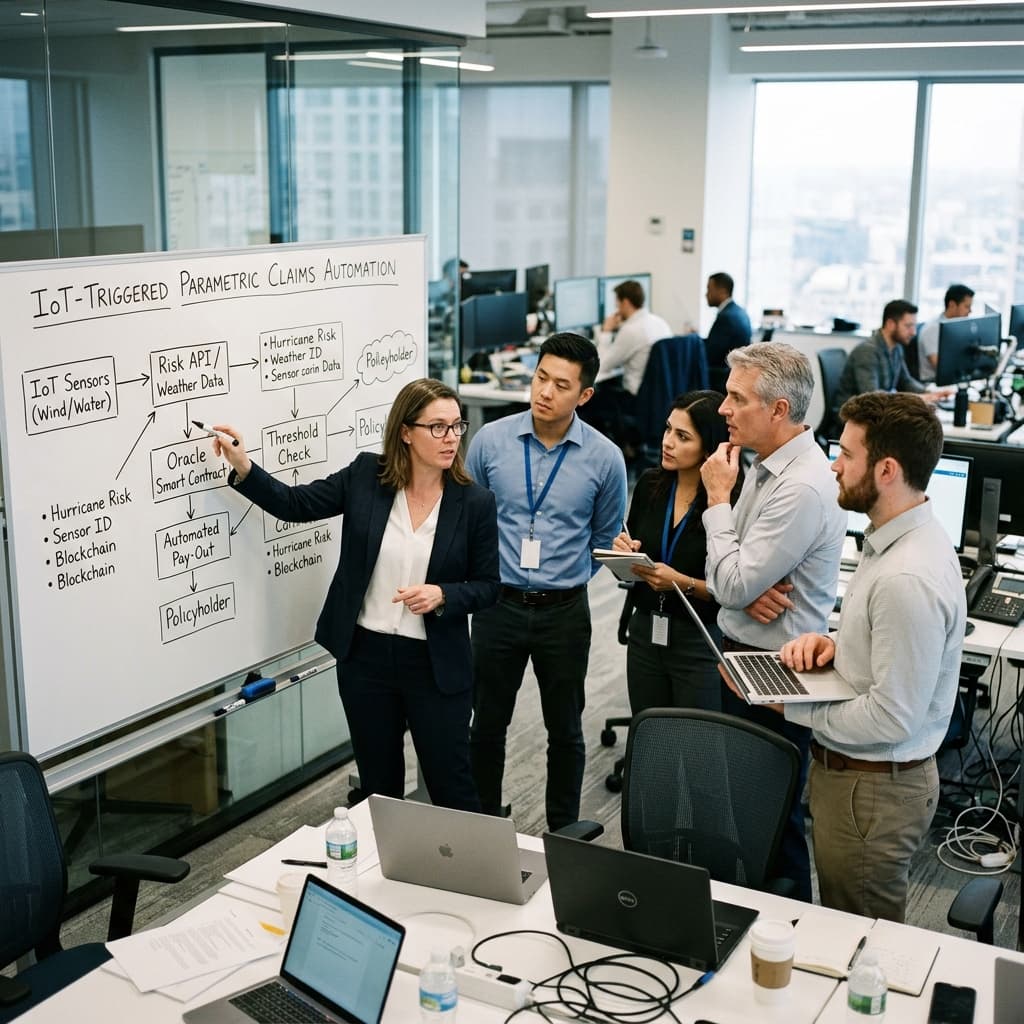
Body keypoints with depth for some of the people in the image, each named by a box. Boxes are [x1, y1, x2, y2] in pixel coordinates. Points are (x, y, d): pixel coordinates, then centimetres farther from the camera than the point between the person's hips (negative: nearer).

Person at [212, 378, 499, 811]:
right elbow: (294, 504, 2)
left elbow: (487, 586, -1)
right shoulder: (366, 475, -4)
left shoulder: (475, 502, -8)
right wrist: (243, 468, -12)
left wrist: (441, 595, -20)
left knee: (451, 785, 6)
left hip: (435, 663, -2)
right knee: (378, 782, 16)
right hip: (364, 654, 2)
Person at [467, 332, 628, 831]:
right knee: (487, 724, 13)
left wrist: (563, 582, 6)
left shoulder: (604, 458, -7)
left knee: (565, 729, 13)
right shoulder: (491, 440, -6)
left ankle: (563, 834, 30)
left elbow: (605, 540, 8)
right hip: (498, 605, 1)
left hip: (564, 613, 0)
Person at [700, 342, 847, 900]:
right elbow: (728, 569, 11)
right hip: (741, 652, 10)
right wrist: (748, 592, -12)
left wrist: (718, 497, -15)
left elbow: (733, 586, -24)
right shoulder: (763, 464, 5)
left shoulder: (803, 489, -25)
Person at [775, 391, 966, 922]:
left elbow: (892, 718, -27)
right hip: (847, 771, 10)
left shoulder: (908, 579, -30)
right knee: (845, 925, 24)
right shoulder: (898, 538, 3)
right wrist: (833, 644, -1)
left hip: (873, 789, -10)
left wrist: (793, 708, -16)